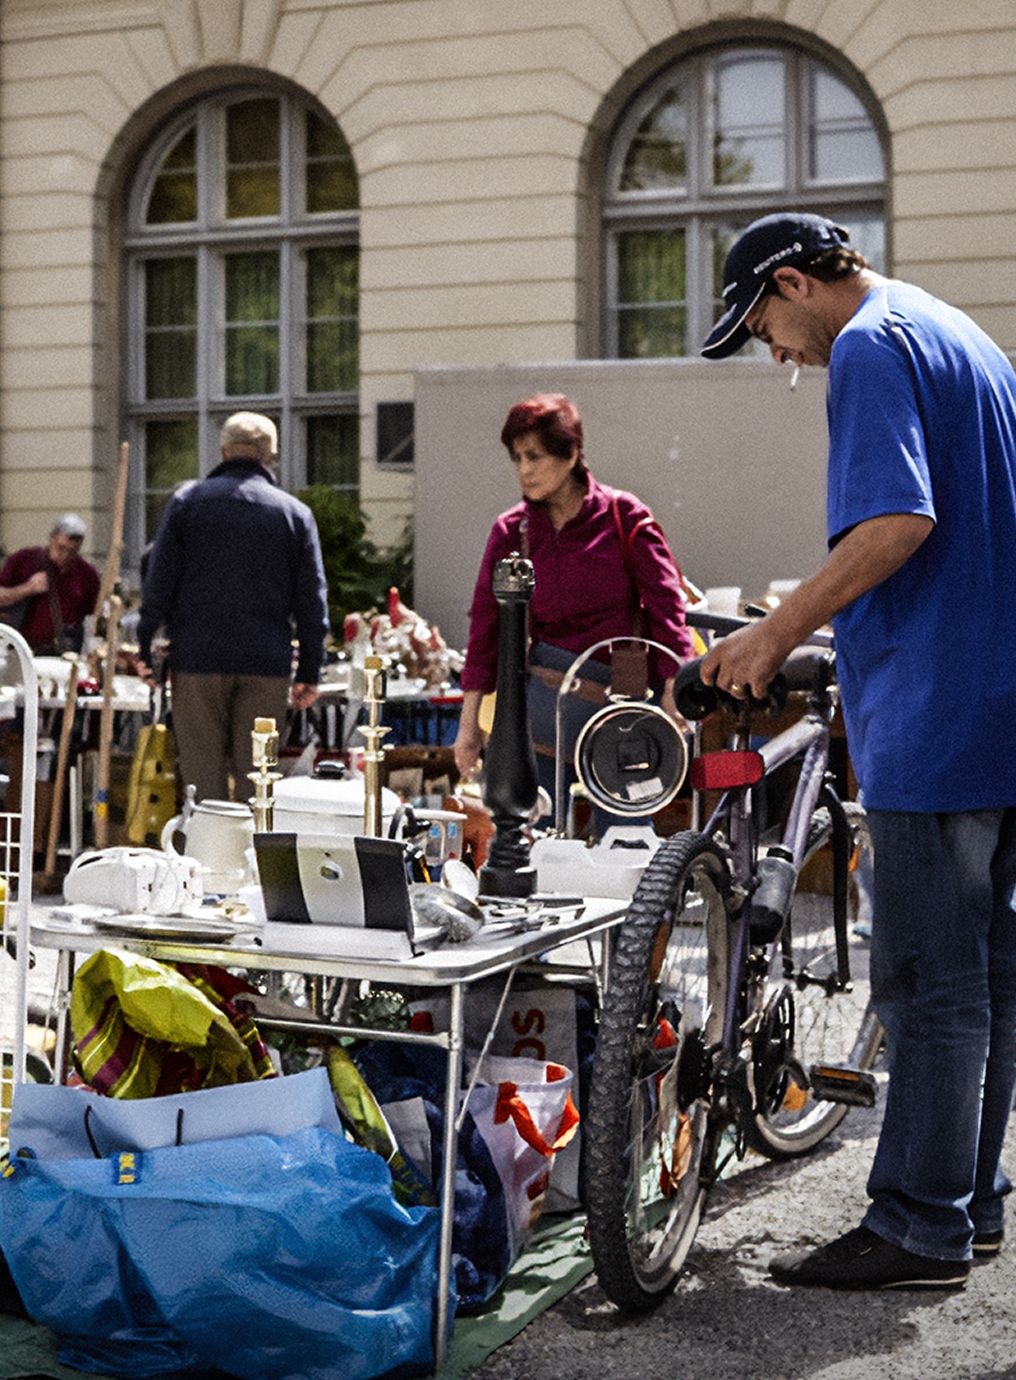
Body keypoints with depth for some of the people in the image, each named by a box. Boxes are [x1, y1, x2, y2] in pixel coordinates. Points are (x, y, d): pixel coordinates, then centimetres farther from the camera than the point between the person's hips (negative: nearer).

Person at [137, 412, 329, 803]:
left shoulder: (187, 500, 6)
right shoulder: (295, 512, 7)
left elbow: (159, 580, 1)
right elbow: (312, 601, 6)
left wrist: (145, 646, 5)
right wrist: (309, 672, 9)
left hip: (198, 656, 0)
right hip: (267, 662, 1)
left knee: (202, 772, 4)